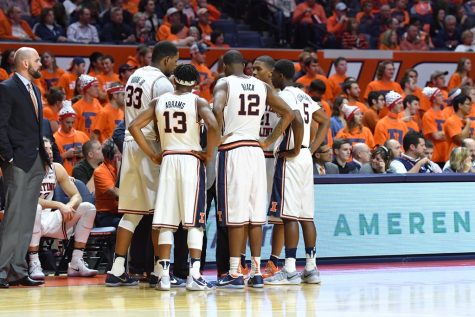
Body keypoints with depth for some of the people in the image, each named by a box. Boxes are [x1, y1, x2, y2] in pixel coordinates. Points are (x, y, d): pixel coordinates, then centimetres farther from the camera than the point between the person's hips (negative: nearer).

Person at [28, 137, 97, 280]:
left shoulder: (57, 168, 5)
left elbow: (77, 196, 6)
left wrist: (69, 206, -18)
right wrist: (59, 205, -29)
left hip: (48, 220, 7)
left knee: (88, 208, -4)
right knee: (35, 208, -40)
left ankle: (76, 263, -6)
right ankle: (34, 265, -34)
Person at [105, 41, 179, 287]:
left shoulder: (134, 77, 16)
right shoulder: (162, 82, -11)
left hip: (130, 143, 8)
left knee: (131, 211, 10)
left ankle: (117, 270, 7)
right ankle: (159, 271, -1)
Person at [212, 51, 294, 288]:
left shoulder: (224, 83, -2)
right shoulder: (262, 86, 13)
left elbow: (217, 110, -21)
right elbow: (288, 113, 11)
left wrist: (218, 136, -8)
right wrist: (269, 141, 12)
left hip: (232, 151, -5)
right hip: (256, 151, 5)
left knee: (235, 215, -4)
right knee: (256, 216, 7)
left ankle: (235, 273, -4)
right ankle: (256, 272, 8)